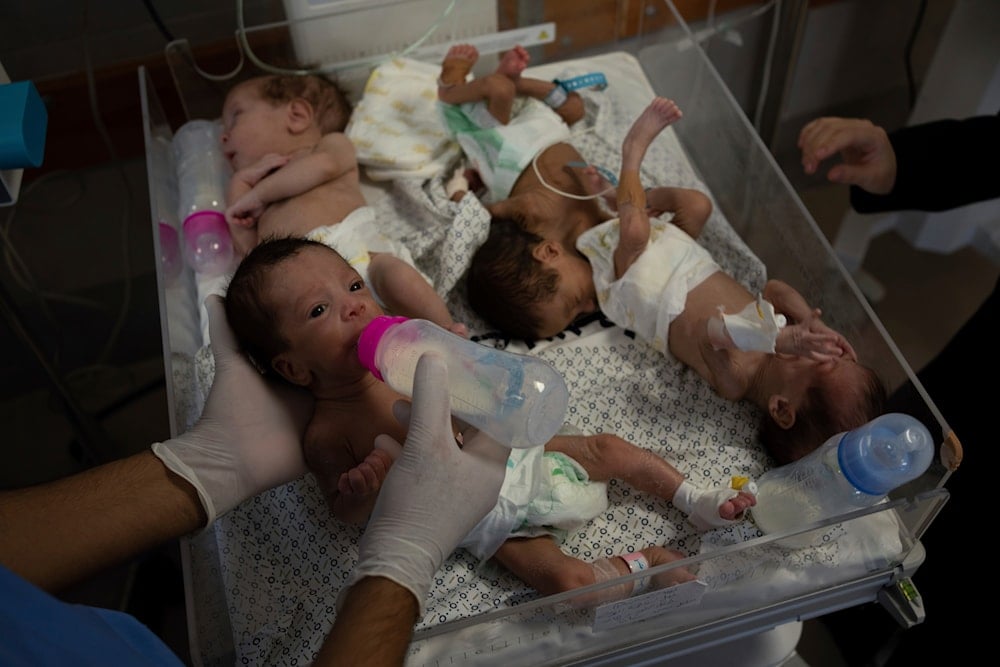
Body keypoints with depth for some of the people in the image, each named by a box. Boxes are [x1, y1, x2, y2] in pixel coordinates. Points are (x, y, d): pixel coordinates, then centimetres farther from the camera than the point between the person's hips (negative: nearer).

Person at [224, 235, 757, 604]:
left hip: (510, 451, 5)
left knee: (608, 448, 6)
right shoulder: (326, 435, -14)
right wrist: (358, 492, -31)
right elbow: (346, 515, -6)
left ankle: (693, 500, 27)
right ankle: (643, 564, 8)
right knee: (563, 580, -18)